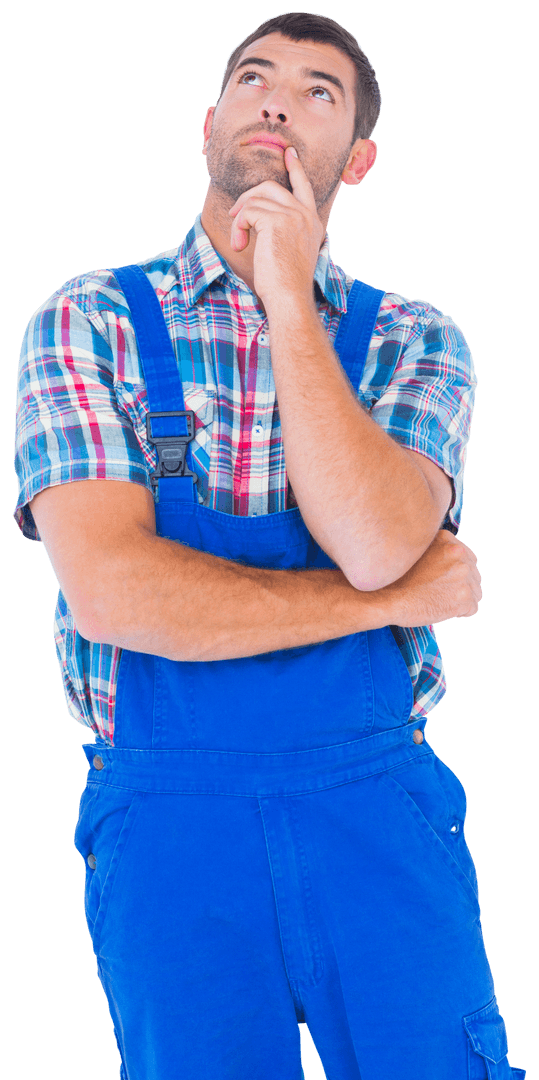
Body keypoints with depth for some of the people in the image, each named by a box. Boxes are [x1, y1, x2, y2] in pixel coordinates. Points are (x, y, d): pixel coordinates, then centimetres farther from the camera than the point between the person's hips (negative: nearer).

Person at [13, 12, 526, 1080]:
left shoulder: (417, 343, 4)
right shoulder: (87, 323, 0)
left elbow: (376, 544, -16)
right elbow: (111, 590, -14)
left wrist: (288, 295, -13)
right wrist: (393, 598, -10)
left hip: (381, 805, 1)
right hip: (167, 820, -1)